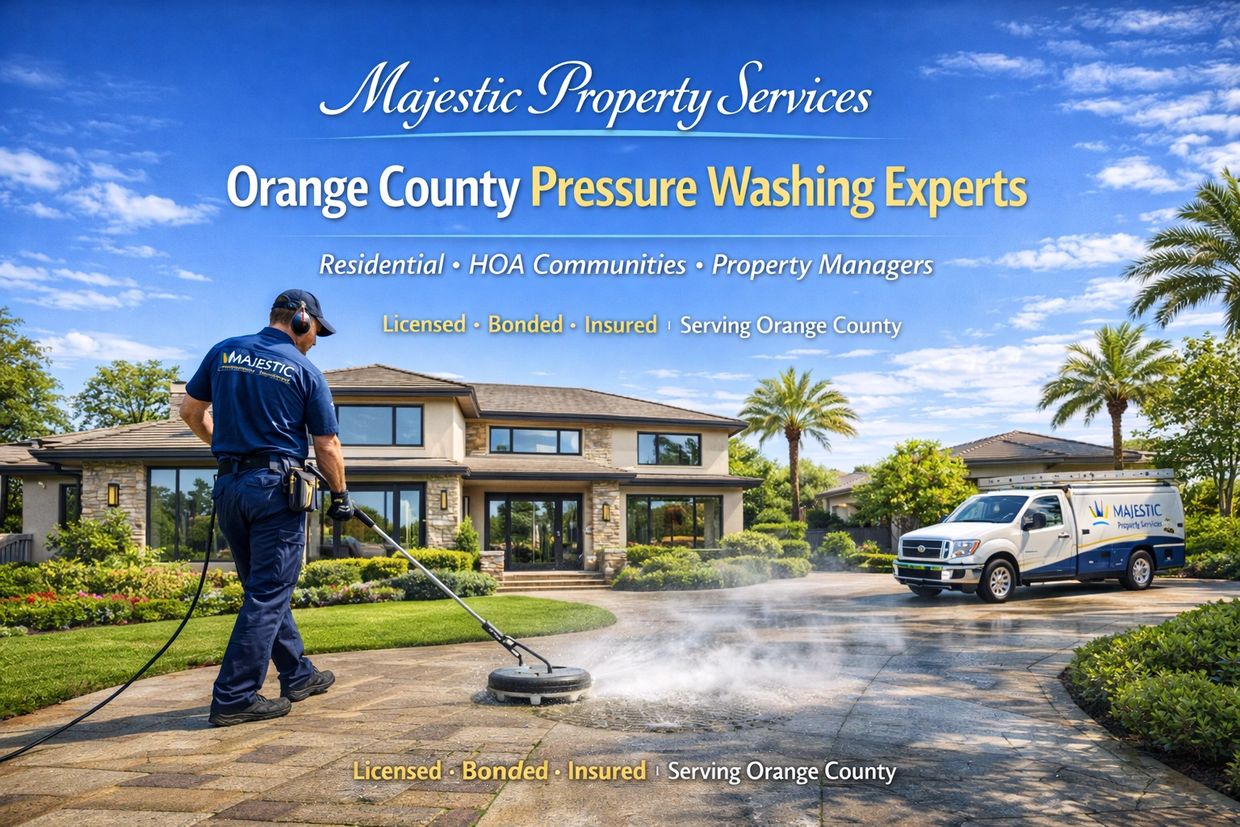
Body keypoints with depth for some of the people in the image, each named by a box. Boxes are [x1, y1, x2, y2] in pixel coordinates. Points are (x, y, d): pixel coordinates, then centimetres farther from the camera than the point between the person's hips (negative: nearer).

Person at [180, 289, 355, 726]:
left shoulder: (224, 351, 9)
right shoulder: (305, 371, -3)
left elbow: (191, 411, 14)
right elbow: (327, 447, -2)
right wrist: (340, 496, 11)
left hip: (229, 485, 6)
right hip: (276, 485, -6)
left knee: (264, 588, 16)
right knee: (269, 593, -1)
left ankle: (298, 675, 27)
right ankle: (233, 698, -1)